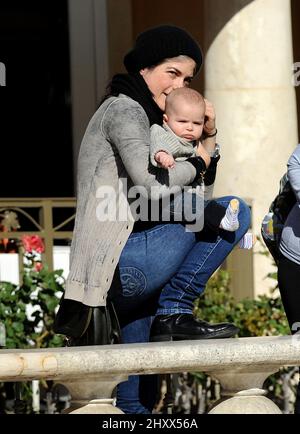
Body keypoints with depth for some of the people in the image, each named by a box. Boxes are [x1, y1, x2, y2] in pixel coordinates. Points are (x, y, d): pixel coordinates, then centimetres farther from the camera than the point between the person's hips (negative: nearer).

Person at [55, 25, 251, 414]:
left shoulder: (149, 120, 24)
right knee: (233, 211, -10)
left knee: (139, 393, 16)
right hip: (124, 262, -11)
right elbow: (153, 185, -23)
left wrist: (208, 138, 8)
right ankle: (175, 313, -9)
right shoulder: (124, 110, -7)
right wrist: (198, 162, -6)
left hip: (127, 272, 11)